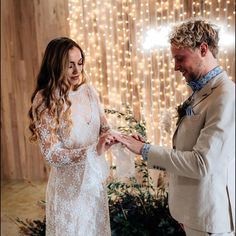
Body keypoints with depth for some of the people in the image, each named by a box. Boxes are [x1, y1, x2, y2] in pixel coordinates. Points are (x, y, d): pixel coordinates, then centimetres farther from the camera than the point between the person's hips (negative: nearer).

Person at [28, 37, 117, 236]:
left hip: (96, 177, 5)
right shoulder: (44, 101, -17)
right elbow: (52, 154, -20)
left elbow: (104, 128, 6)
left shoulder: (88, 90, -3)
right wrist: (94, 151, -30)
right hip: (69, 183, -5)